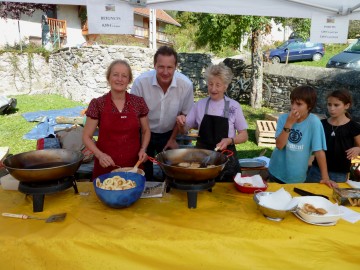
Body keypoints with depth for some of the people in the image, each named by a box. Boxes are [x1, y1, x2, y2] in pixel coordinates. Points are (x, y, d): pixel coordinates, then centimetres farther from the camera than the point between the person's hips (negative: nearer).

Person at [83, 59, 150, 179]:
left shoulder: (139, 102, -2)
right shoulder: (97, 104, -6)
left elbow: (146, 130, 10)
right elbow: (86, 136, -1)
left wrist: (143, 149, -6)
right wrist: (99, 155, -17)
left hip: (134, 165, 1)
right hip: (106, 166, -1)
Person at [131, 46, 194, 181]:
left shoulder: (186, 84, -20)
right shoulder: (141, 82, -25)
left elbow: (184, 114, -4)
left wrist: (173, 139, 1)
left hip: (168, 134, 1)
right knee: (144, 175, 11)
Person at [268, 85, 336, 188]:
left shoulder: (313, 122, -16)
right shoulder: (284, 118, -10)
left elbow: (319, 151, -15)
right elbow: (279, 145, -17)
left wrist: (325, 177, -14)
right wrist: (289, 123, -25)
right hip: (277, 172, 2)